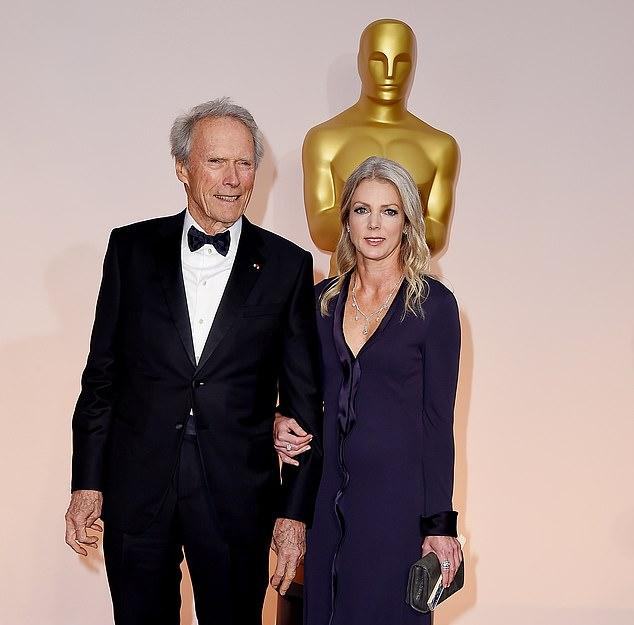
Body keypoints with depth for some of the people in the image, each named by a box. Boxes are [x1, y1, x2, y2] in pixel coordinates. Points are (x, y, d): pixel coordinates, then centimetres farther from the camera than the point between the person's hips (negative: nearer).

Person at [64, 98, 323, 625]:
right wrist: (87, 483, 3)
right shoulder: (132, 249, 2)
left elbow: (304, 400, 1)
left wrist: (296, 512, -1)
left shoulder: (288, 266, -1)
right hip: (136, 495, 1)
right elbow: (102, 375, 6)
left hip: (238, 501, -1)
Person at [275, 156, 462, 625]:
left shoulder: (433, 303, -5)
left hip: (398, 496, -4)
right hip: (330, 494, 4)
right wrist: (284, 425, -3)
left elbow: (438, 419, -6)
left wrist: (439, 524, -8)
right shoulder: (322, 299, 8)